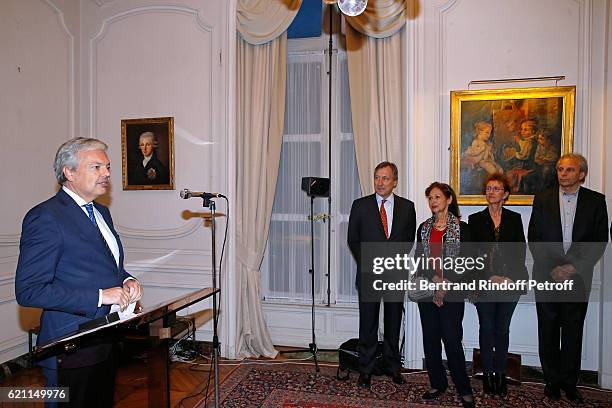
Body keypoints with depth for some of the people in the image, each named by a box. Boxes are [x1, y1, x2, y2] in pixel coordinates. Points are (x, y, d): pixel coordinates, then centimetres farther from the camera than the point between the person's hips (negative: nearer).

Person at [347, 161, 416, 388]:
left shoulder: (407, 207, 4)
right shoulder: (360, 205, 0)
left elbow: (409, 239, 10)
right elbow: (353, 239, 5)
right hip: (368, 274, -1)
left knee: (394, 322, 13)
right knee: (368, 324, 4)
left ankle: (393, 366, 29)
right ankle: (365, 369, 18)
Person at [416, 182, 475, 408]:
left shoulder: (461, 228, 0)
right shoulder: (424, 228, 11)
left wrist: (446, 285, -11)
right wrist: (434, 279, -10)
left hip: (452, 292, -4)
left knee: (452, 339, -5)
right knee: (430, 338, 7)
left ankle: (464, 389, 10)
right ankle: (437, 384, 21)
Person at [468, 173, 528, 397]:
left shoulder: (515, 219, 9)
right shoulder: (475, 219, 5)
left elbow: (520, 251, 4)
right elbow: (472, 252, -1)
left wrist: (511, 277, -8)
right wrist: (490, 277, -10)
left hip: (510, 283, 1)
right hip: (484, 282, -1)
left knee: (502, 329, 8)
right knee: (487, 328, 4)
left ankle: (500, 373, 18)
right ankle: (488, 374, 14)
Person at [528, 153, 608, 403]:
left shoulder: (596, 200, 3)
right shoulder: (542, 199, 3)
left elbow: (600, 241, -1)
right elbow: (534, 239, 0)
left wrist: (574, 267, -11)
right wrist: (552, 269, -9)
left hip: (578, 276, 0)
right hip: (547, 275, 0)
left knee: (573, 330, 9)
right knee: (548, 330, 7)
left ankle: (569, 382, 23)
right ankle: (552, 380, 21)